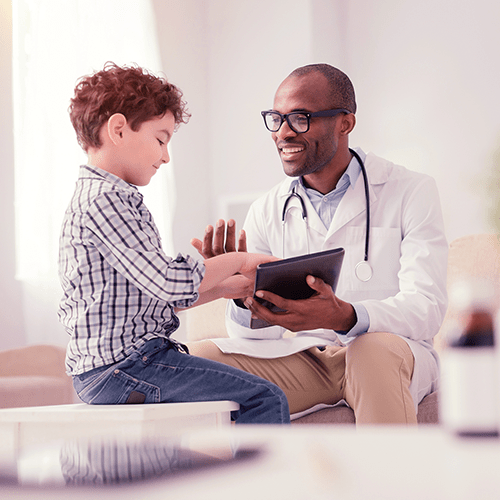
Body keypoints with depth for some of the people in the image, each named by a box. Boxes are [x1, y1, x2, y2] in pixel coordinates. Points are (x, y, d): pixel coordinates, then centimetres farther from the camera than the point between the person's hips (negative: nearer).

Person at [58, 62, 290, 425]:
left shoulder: (105, 197, 20)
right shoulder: (104, 199, -15)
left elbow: (159, 296, 21)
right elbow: (166, 282, -22)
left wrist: (234, 284, 12)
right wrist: (239, 261, -8)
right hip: (121, 368, -11)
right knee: (266, 399, -14)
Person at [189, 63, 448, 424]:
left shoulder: (411, 192, -1)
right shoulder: (266, 211, 10)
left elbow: (425, 309, -12)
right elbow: (251, 332, 6)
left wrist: (344, 317, -33)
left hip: (393, 353, -3)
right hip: (300, 359, 4)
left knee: (373, 351, -39)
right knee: (197, 359, -21)